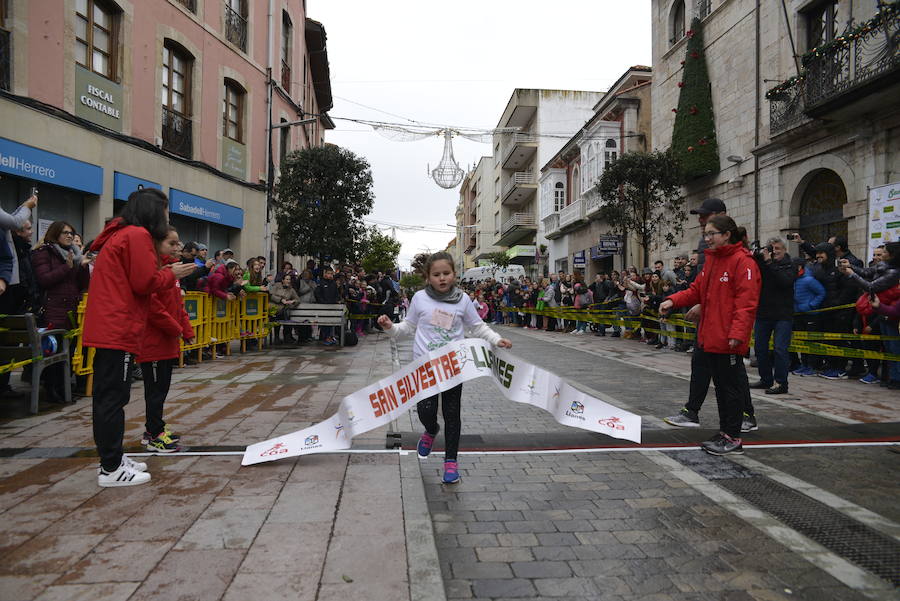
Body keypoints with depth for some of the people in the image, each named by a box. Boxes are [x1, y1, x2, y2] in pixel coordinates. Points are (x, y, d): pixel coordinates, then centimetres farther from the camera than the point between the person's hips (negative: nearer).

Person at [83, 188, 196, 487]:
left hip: (106, 328, 10)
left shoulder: (119, 234, 19)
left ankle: (112, 459, 25)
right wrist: (171, 273, 1)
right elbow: (144, 283, -15)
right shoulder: (137, 235, -11)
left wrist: (163, 273, 11)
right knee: (113, 396, -4)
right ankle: (111, 469, 3)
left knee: (108, 395, 15)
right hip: (118, 330, -10)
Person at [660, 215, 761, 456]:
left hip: (728, 341, -9)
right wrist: (674, 300, 1)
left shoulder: (743, 262, -12)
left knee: (731, 387, 1)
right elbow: (697, 290, 17)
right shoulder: (711, 259, 15)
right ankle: (724, 433, 29)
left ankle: (733, 438, 12)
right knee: (720, 386, 17)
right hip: (709, 337, 9)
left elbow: (746, 303, -18)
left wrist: (737, 334, -25)